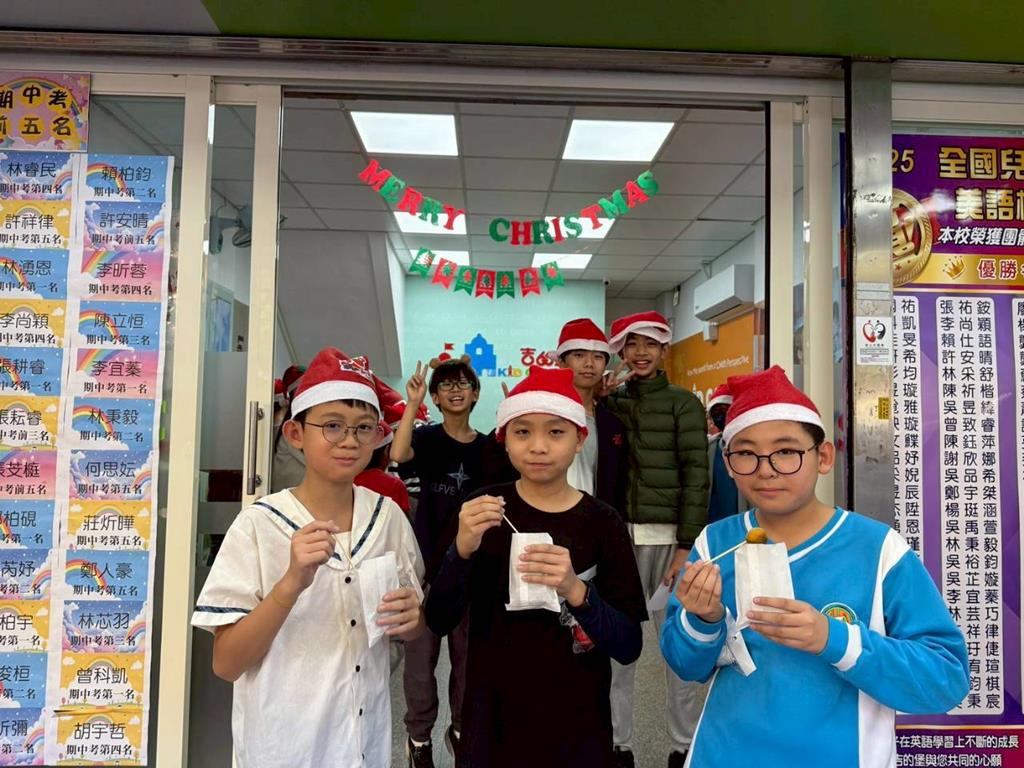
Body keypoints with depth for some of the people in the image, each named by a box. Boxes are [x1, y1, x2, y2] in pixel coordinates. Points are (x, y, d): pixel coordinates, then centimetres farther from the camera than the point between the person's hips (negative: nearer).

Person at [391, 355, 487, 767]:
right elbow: (399, 454, -27)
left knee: (468, 650, 13)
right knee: (421, 651, 5)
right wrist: (412, 404, -28)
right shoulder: (427, 438, -3)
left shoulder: (487, 446, 4)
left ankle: (461, 727, 32)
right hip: (427, 558, -2)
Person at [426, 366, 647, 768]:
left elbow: (629, 647, -11)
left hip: (576, 728, 0)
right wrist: (462, 550, -25)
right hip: (492, 723, 1)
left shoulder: (603, 522, -9)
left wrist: (576, 591, -28)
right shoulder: (484, 509, -6)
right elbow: (438, 621, -8)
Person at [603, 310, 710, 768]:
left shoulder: (683, 403, 0)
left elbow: (696, 477, -5)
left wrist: (686, 546, -11)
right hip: (618, 535, 3)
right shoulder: (611, 403, 10)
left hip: (667, 536, -2)